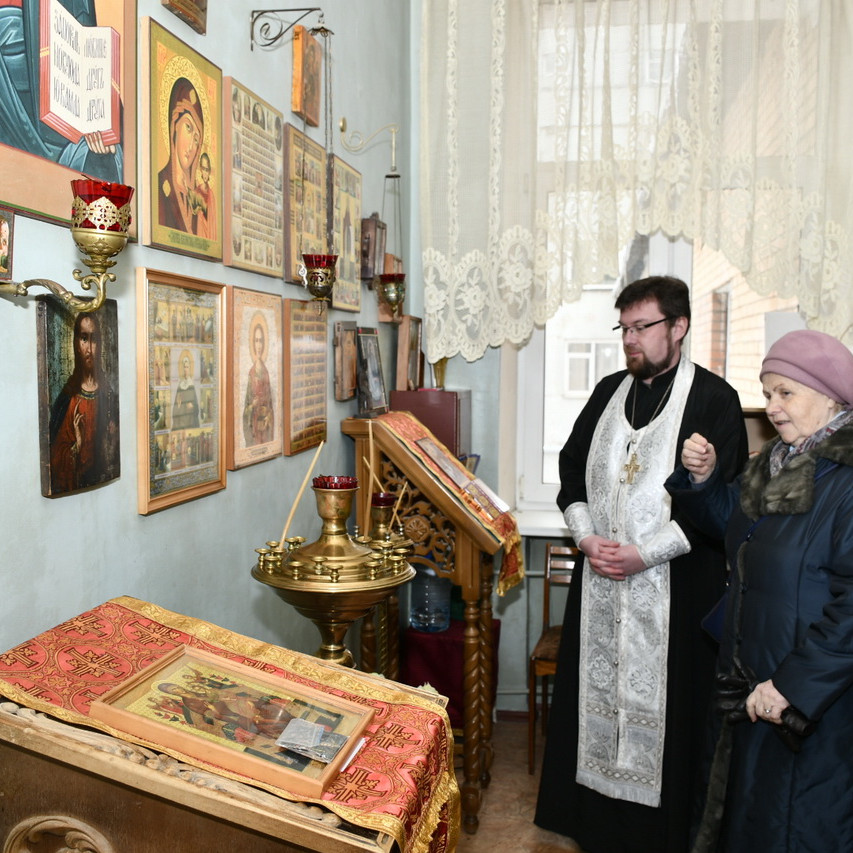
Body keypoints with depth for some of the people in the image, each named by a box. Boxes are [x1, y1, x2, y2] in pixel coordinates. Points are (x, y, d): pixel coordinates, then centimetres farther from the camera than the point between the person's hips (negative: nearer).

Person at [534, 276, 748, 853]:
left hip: (676, 588, -5)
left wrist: (644, 553, -18)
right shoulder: (610, 392, 9)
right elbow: (572, 466, 12)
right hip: (601, 582, 5)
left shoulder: (714, 399, -8)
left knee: (665, 706, 3)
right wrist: (588, 536, -4)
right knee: (597, 689, 13)